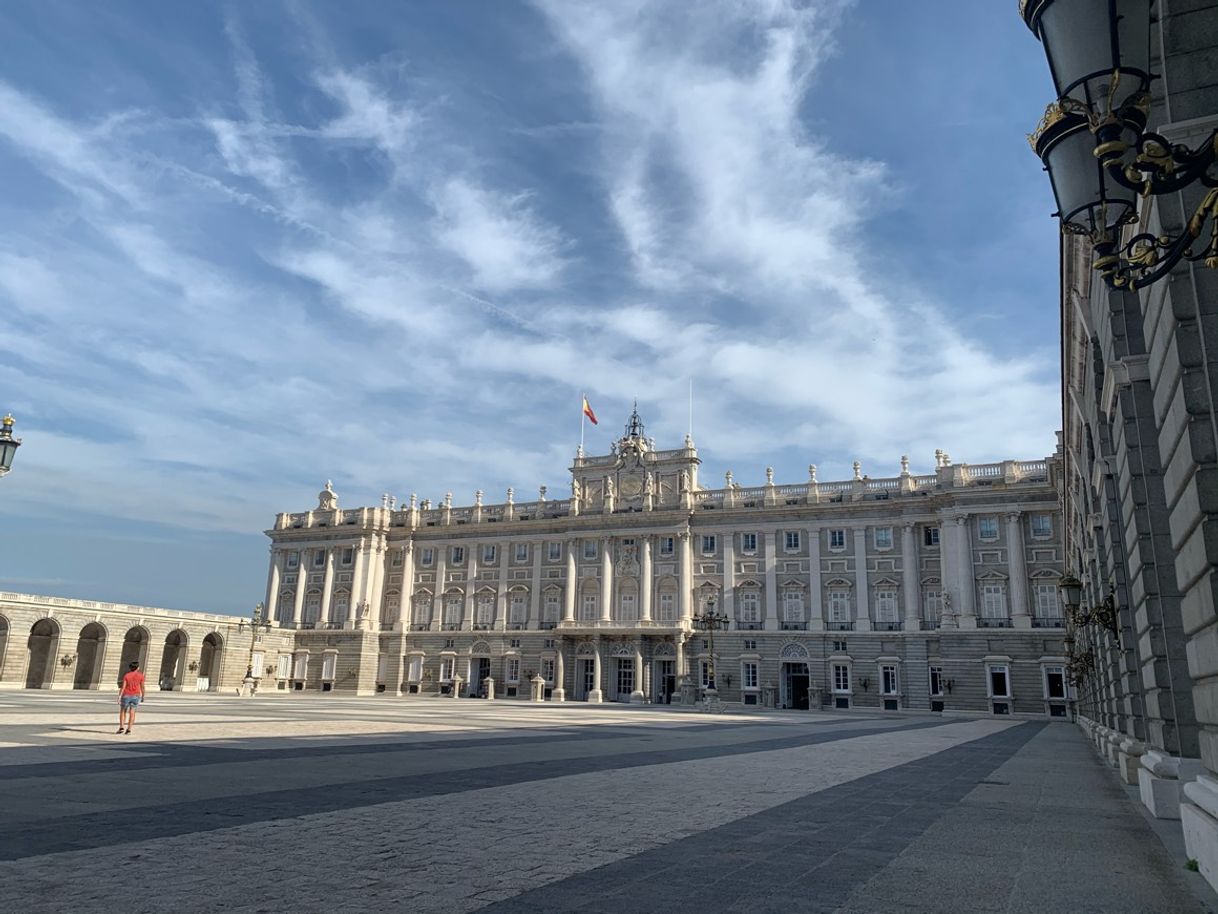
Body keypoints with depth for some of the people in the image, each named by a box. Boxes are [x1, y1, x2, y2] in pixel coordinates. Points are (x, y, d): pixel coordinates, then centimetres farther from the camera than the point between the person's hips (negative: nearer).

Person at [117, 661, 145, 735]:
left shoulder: (126, 676, -3)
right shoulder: (140, 675, -1)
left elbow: (123, 687, -10)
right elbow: (142, 687, 2)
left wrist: (119, 697, -10)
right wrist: (143, 696, 12)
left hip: (126, 695, 0)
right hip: (136, 696, 0)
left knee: (122, 711, 15)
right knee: (132, 713, 1)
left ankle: (121, 727, 5)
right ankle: (129, 729, -6)